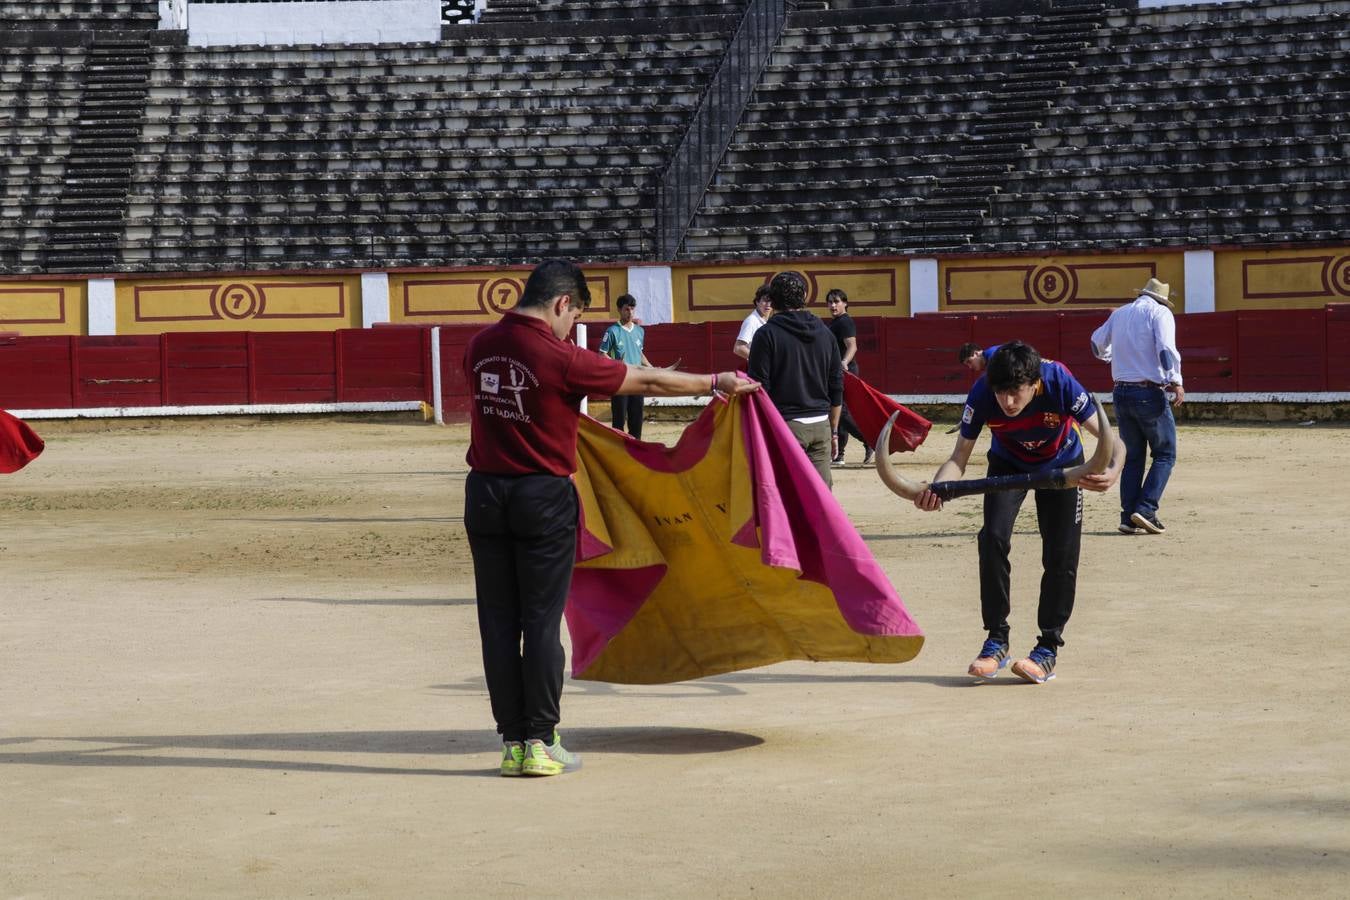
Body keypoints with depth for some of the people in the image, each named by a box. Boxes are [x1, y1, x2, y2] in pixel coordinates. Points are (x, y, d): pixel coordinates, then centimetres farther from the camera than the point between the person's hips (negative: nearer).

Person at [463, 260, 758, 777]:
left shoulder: (479, 348, 2)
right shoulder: (560, 359, -15)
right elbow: (648, 382, -7)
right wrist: (718, 382, 6)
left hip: (485, 495, 5)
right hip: (544, 498, -5)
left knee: (498, 622, 7)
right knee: (541, 622, 2)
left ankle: (512, 744, 10)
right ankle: (540, 744, 4)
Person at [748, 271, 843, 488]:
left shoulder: (767, 335, -5)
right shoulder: (825, 334, 10)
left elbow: (759, 389, -8)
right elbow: (837, 387, 14)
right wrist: (833, 431, 21)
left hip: (785, 425, -4)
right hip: (821, 425, 5)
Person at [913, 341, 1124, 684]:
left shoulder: (1060, 385, -38)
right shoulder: (982, 394, -33)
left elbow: (1111, 439, -35)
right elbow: (958, 459, -26)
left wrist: (1113, 470, -57)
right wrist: (936, 488, -47)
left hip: (1061, 465, -1)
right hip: (1008, 463, 1)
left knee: (1061, 554, -7)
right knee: (993, 537, -18)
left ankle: (1048, 649, 8)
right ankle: (996, 641, -5)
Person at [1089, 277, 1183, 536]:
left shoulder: (1119, 313, 14)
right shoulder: (1160, 313, -3)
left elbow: (1097, 344, 30)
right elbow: (1167, 349, -20)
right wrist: (1176, 382, -24)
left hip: (1121, 393, 6)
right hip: (1150, 393, -6)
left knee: (1132, 458, 13)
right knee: (1164, 454, 5)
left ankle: (1129, 519, 7)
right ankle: (1145, 510, -8)